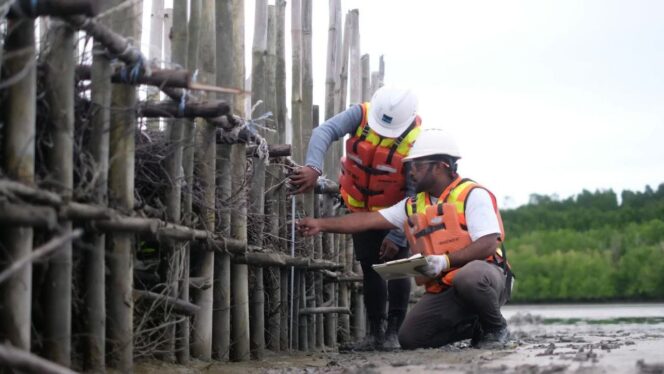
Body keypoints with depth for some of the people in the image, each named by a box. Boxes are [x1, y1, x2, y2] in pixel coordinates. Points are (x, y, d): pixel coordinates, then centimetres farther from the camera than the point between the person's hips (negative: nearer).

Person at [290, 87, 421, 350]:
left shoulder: (415, 141, -27)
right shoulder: (361, 115, -19)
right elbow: (325, 131, -33)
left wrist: (397, 237, -24)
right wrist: (313, 168, -51)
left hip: (395, 213, -4)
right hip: (361, 210, 4)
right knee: (370, 269, 8)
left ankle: (394, 332, -7)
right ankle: (375, 334, 15)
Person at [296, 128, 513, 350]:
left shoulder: (472, 195, -7)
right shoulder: (414, 206, 13)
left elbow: (488, 244, -18)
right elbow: (368, 220, 11)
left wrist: (445, 261, -28)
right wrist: (321, 224, 5)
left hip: (486, 278, -6)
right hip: (443, 290, 6)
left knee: (469, 277, -41)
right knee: (410, 338, -13)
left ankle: (496, 327, -8)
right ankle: (476, 327, 11)